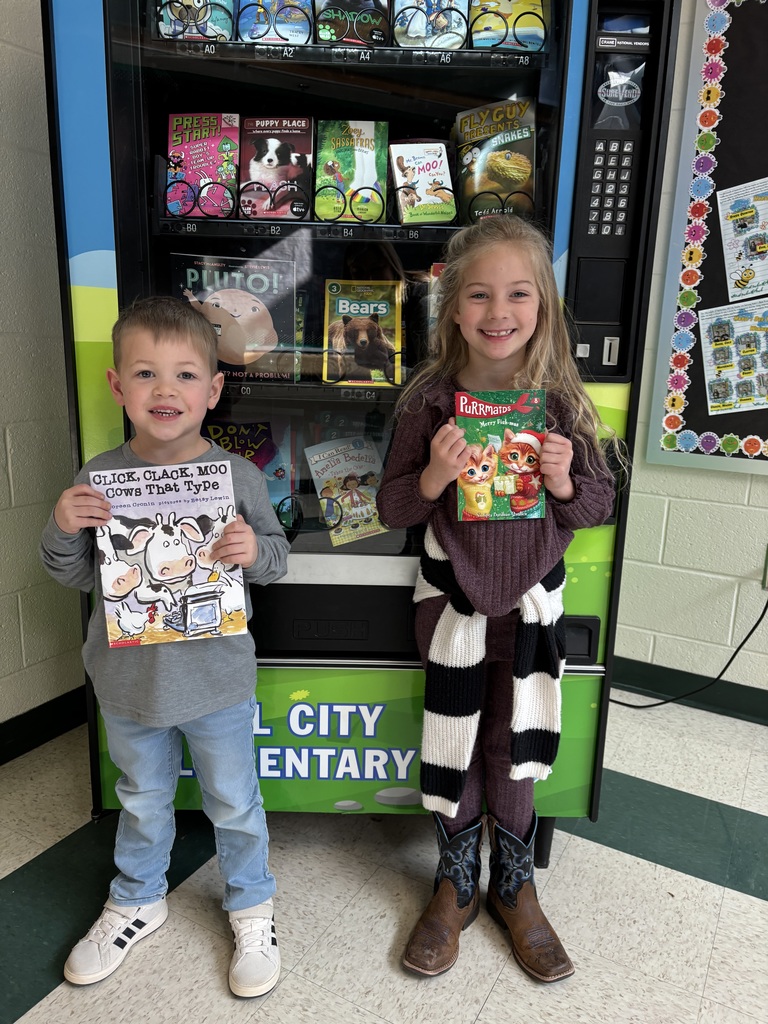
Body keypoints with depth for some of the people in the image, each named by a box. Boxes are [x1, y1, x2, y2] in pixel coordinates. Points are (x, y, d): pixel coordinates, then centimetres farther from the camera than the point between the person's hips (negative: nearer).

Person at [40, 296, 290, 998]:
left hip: (217, 679, -2)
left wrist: (254, 552, -24)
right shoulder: (99, 479, -8)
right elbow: (78, 577, 1)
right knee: (142, 802, 25)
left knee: (233, 802, 17)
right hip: (129, 679, 2)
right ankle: (137, 901, 52)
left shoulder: (237, 475, -13)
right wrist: (63, 531, -18)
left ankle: (251, 906, 44)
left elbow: (276, 557, -2)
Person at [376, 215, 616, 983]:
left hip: (530, 599, 1)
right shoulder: (430, 399, -11)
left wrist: (565, 483, -21)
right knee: (455, 748, 14)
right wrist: (433, 478, -25)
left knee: (517, 749, 17)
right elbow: (392, 508, -6)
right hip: (453, 598, -1)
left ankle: (514, 887, 42)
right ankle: (456, 884, 40)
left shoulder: (559, 399, -8)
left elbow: (600, 504, 0)